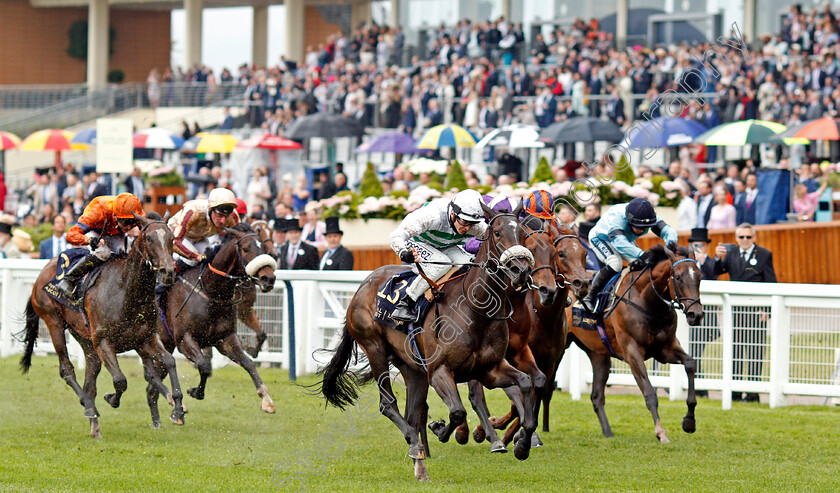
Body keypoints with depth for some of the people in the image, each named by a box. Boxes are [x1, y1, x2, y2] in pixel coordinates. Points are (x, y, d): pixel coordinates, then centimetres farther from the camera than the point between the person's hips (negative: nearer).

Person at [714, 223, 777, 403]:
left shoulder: (764, 255, 1)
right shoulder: (731, 253, 12)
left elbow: (771, 283, -1)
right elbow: (718, 271, 4)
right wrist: (717, 258, -16)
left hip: (756, 309, -4)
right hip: (735, 308, 4)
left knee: (754, 350, -3)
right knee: (735, 348, 5)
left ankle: (753, 391, -2)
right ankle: (734, 390, 10)